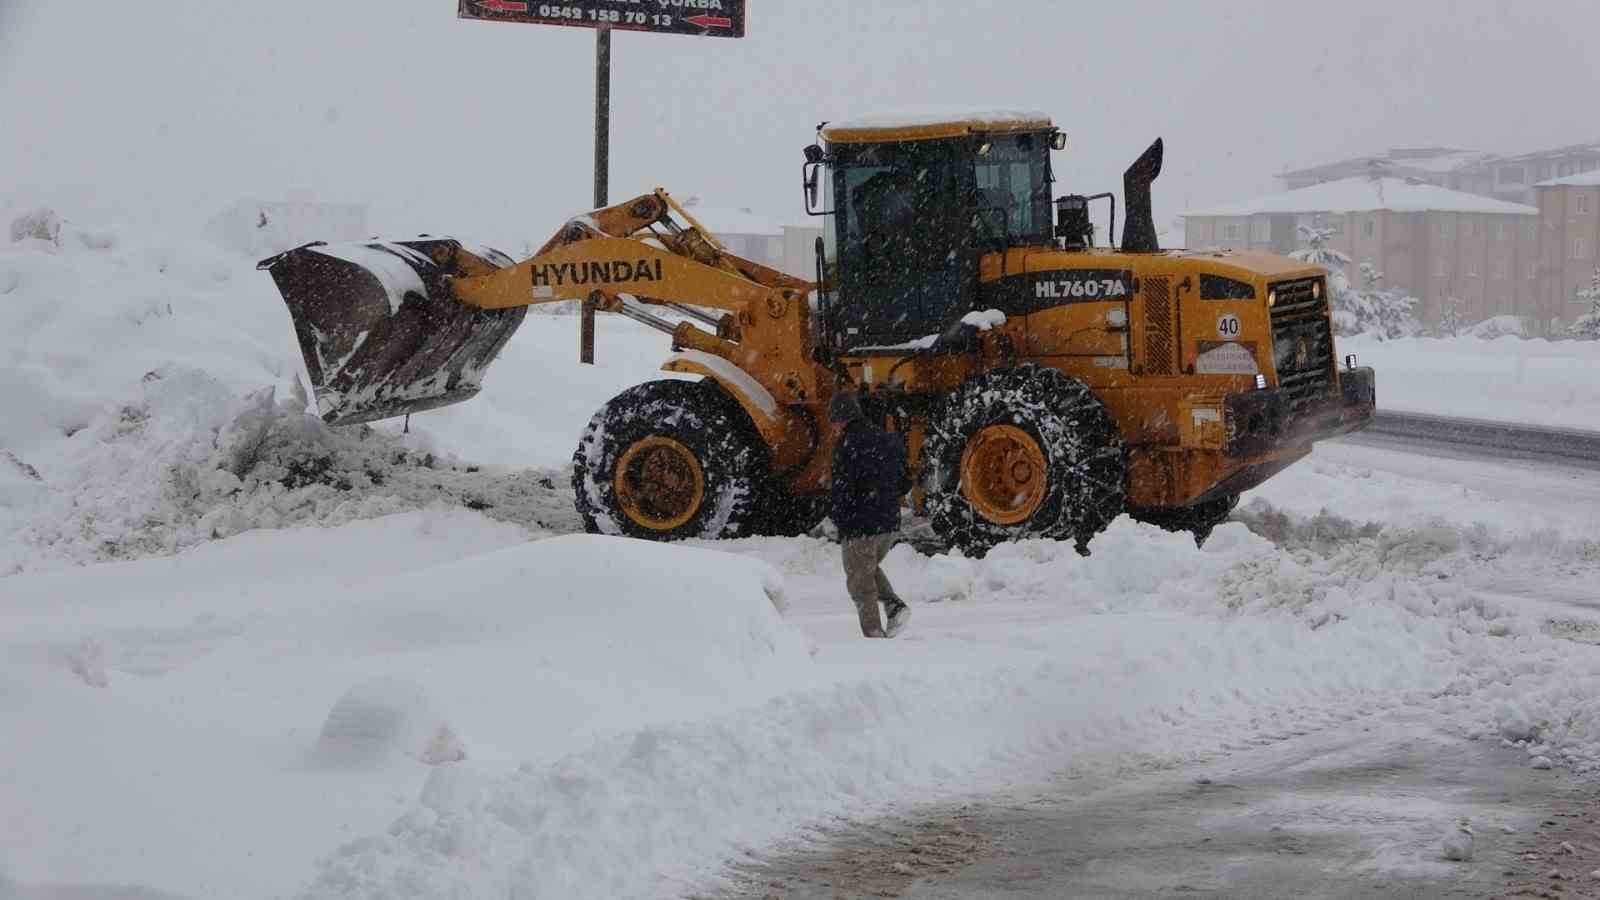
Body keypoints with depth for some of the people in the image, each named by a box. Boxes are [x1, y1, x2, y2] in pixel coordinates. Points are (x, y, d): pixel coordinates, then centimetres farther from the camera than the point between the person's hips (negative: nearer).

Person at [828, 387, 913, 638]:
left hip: (860, 526, -7)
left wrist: (838, 517, -3)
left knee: (861, 584, 7)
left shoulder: (847, 445, -15)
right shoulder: (888, 440, 7)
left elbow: (842, 489, -19)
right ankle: (895, 605, 8)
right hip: (890, 524, 7)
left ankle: (874, 635, 6)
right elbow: (905, 483, 13)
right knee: (871, 569, 28)